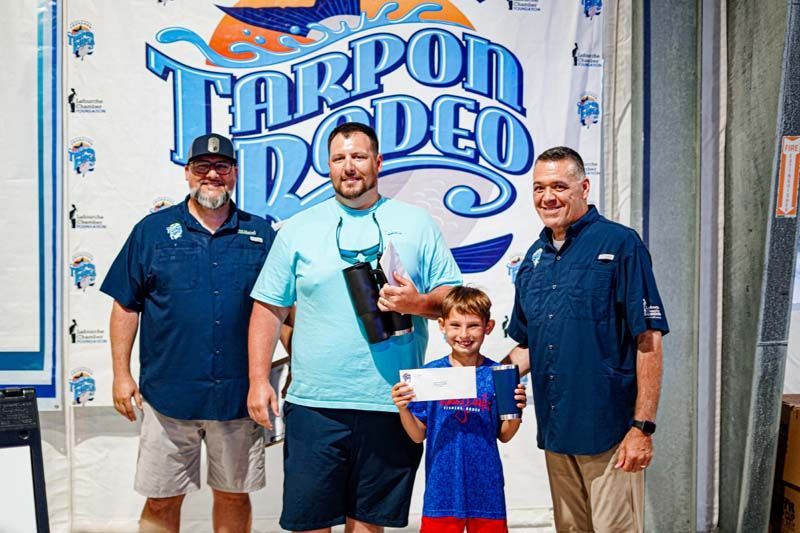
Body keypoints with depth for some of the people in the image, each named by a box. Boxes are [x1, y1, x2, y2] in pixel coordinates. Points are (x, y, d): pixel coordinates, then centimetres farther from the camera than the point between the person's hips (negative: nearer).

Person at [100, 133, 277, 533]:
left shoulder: (261, 234, 5)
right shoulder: (153, 230, 3)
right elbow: (125, 306, 5)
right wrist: (121, 374, 1)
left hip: (239, 395, 1)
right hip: (168, 394, -1)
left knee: (234, 496, 13)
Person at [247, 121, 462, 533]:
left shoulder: (417, 223, 7)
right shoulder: (298, 228, 7)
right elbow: (268, 308, 6)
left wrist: (419, 303, -14)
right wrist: (259, 380, -1)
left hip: (392, 405, 0)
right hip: (314, 403, 0)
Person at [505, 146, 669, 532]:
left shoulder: (620, 244, -8)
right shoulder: (534, 257, 11)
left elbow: (648, 340, -12)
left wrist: (643, 427, -16)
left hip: (609, 431, -6)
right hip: (555, 430, 6)